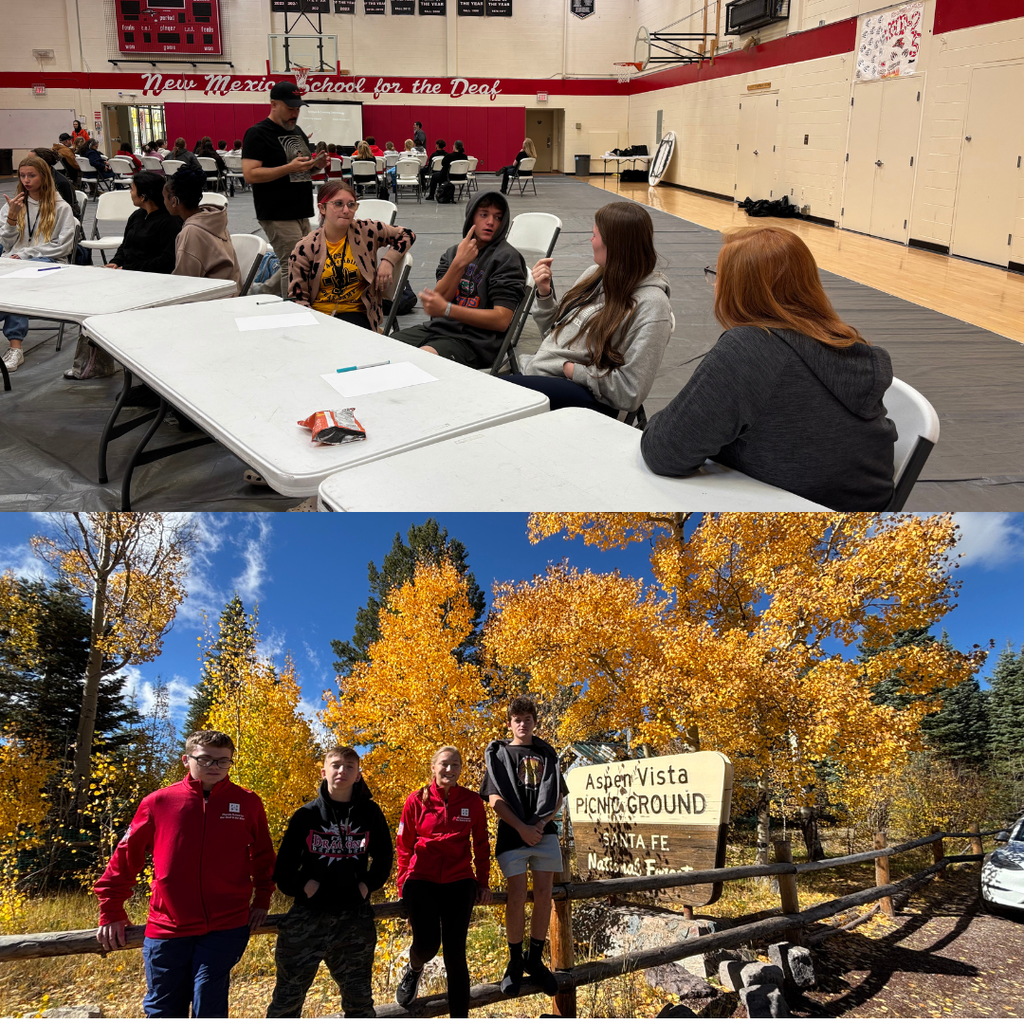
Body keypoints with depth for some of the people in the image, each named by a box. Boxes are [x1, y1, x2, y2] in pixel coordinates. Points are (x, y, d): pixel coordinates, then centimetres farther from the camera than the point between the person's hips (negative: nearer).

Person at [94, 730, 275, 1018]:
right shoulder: (158, 802, 1)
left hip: (225, 928, -1)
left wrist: (261, 900, 11)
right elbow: (126, 857, 7)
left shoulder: (248, 804, 2)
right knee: (163, 1012, 10)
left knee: (209, 1010, -4)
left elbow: (263, 856, 16)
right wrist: (111, 913, 8)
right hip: (166, 930, 1)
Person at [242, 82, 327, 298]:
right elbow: (250, 174, -17)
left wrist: (316, 164, 4)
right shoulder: (257, 134, -7)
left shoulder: (297, 131, 19)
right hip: (278, 216, -8)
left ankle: (262, 291, 29)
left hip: (301, 213, 8)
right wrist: (290, 168, -24)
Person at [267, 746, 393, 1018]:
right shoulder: (306, 815, 2)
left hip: (354, 918, 1)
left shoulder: (370, 813, 4)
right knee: (287, 999, 3)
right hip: (308, 915, -1)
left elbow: (384, 858, 15)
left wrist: (368, 884, 1)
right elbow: (284, 866, 4)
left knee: (359, 1000, 9)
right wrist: (301, 886, -10)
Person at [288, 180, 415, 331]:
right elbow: (297, 296, 1)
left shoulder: (367, 231, 2)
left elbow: (407, 235, 14)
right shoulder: (305, 247, -1)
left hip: (356, 314, 0)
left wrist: (388, 261, -2)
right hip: (318, 316, 0)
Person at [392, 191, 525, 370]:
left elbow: (502, 320, -12)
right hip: (437, 327, 6)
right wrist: (459, 263, -11)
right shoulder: (453, 253, 17)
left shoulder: (506, 257, -1)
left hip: (474, 340, -6)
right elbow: (436, 302, 3)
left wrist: (446, 309, -18)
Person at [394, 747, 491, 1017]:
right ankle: (414, 970, 23)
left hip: (459, 883, 1)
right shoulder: (417, 800, 0)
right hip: (421, 881, -1)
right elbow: (404, 845, 6)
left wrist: (483, 883, 9)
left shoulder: (472, 802, 3)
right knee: (427, 944, -15)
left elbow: (481, 845, 10)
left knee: (455, 954, -4)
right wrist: (403, 883, 6)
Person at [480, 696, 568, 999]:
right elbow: (495, 799, -3)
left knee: (544, 895, 0)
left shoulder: (547, 754, 14)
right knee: (517, 896, -7)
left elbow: (558, 795, 10)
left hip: (545, 832, 3)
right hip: (512, 833, -3)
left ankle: (535, 959, 14)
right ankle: (515, 962, 9)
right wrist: (522, 827, -12)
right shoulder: (498, 754, 5)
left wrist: (543, 822, -7)